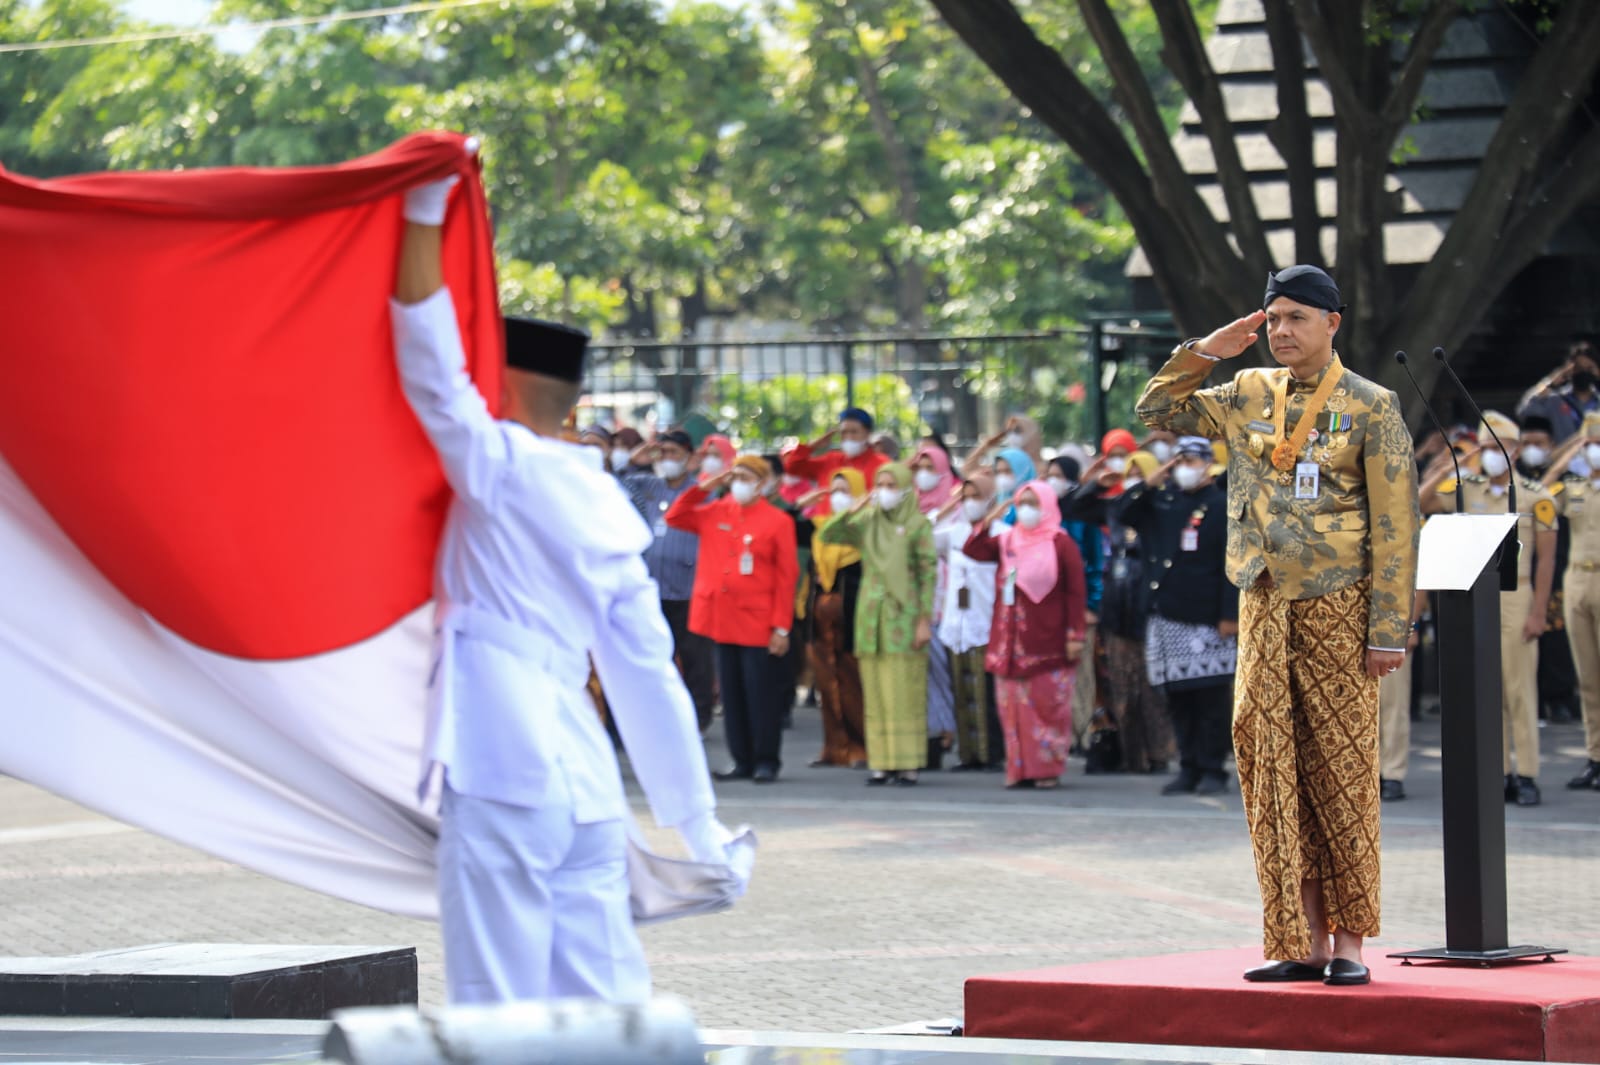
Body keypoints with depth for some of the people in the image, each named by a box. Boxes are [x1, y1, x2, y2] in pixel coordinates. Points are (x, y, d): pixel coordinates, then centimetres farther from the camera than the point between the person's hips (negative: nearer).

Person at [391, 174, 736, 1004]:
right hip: (587, 780, 7)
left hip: (501, 777, -7)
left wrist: (424, 213, 2)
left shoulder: (501, 466, -2)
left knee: (500, 1004, -6)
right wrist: (698, 821, 22)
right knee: (603, 998, 7)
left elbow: (428, 359, -5)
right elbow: (650, 673, 17)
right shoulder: (608, 514, 16)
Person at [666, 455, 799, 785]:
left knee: (762, 695, -1)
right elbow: (674, 517, 14)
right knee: (732, 695, 9)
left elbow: (786, 578, -6)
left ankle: (766, 762, 7)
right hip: (721, 620, 5)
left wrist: (782, 627, -11)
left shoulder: (778, 521, -5)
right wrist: (703, 488, 3)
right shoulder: (714, 513, 8)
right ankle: (741, 760, 16)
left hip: (759, 625, -5)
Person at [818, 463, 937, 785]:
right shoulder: (866, 522, 10)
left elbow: (928, 574, -4)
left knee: (905, 691, -4)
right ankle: (880, 761, 5)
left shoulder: (918, 525, -2)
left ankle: (907, 762, -2)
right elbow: (828, 536, 3)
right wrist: (853, 510, -7)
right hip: (871, 614, 4)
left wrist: (925, 620, -10)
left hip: (905, 616, -4)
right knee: (875, 691, 3)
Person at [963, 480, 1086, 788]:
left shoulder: (1061, 544, -1)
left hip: (1047, 643, -5)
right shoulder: (1006, 541, 13)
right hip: (1010, 642, 5)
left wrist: (1075, 635, -10)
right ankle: (1020, 768, 6)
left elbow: (1075, 592, -4)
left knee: (1047, 704, -4)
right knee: (1014, 705, 3)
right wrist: (988, 521, -12)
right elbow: (974, 551, 1)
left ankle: (1048, 768, 1)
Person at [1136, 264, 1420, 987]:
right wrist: (1207, 352, 3)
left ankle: (1348, 941, 4)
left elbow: (1395, 526, -5)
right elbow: (1156, 412, 18)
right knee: (1275, 771, 2)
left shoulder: (1371, 407, -3)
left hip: (1337, 611, -5)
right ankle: (1302, 942, 7)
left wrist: (1388, 630, -11)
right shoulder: (1247, 396, 11)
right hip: (1264, 609, 5)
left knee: (1342, 770, -2)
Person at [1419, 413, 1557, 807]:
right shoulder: (1466, 490, 8)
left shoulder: (1536, 498, 0)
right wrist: (1441, 474, -9)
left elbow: (1546, 559, -1)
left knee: (1520, 688, -4)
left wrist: (1538, 612, -8)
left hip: (1515, 598, -3)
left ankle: (1526, 775, -2)